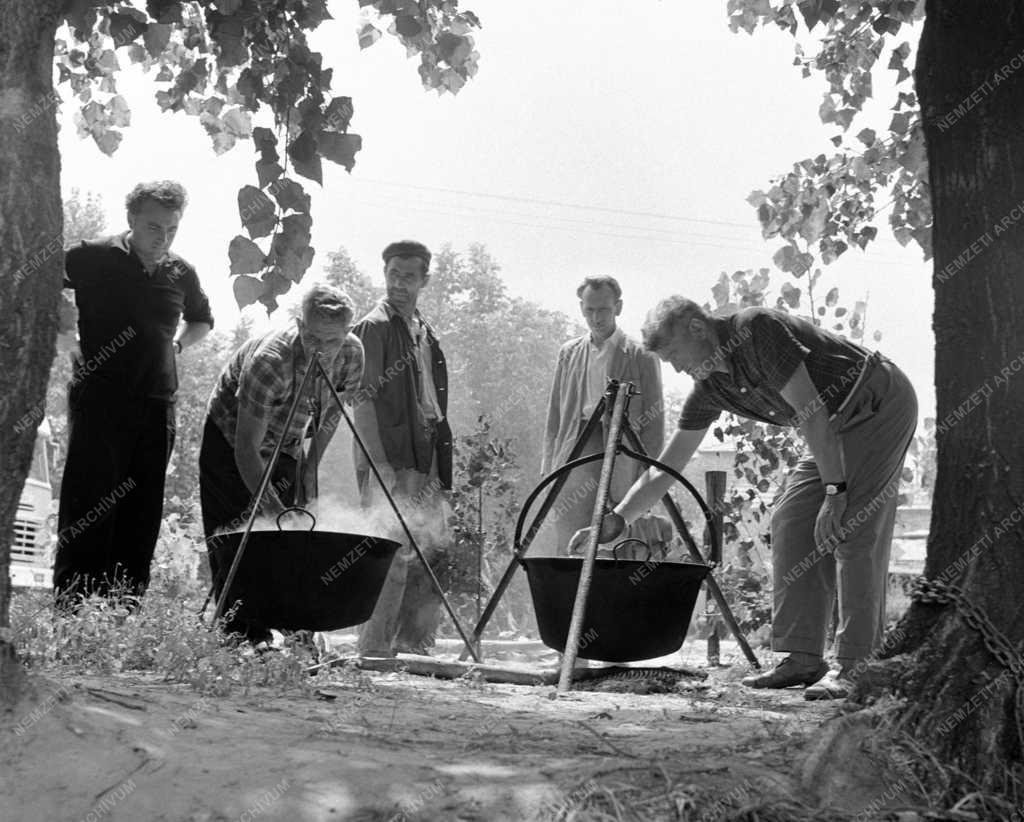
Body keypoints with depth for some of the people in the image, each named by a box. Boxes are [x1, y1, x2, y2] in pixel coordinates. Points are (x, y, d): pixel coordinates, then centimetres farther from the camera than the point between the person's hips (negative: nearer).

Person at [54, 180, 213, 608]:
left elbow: (202, 321, 29)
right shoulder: (94, 257, -3)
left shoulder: (181, 274, 10)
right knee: (89, 510, -8)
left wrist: (178, 343, 10)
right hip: (100, 400, -4)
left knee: (142, 515, 5)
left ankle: (126, 609, 11)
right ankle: (72, 610, -5)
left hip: (156, 406, 5)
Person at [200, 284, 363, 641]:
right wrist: (275, 510, -40)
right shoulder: (268, 360, -37)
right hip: (229, 441, -5)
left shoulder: (353, 354, -18)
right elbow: (246, 448, -35)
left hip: (285, 446, 5)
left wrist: (311, 464, -4)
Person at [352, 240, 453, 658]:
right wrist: (379, 465, -20)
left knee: (433, 553, 9)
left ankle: (414, 646, 18)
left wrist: (442, 467, 17)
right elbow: (364, 400, -12)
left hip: (425, 462, 8)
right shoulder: (373, 328, -6)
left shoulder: (427, 333, 18)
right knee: (393, 556, -9)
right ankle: (374, 651, -2)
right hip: (388, 460, -8)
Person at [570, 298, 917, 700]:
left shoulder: (756, 330, -24)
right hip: (840, 423, 9)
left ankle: (858, 665, -14)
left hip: (881, 403, -8)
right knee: (792, 521, 1)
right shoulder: (709, 388, 1)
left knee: (852, 527, -16)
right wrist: (615, 519, -4)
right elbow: (665, 468, 3)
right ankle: (803, 657, 4)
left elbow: (812, 413, -27)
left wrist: (834, 491, -28)